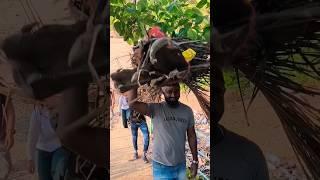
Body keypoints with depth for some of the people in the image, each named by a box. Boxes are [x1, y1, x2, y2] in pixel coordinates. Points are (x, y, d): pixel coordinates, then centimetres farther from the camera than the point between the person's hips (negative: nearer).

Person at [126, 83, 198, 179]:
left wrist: (195, 160, 6)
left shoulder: (187, 110, -3)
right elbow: (132, 103, -29)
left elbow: (191, 135, 5)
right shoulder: (155, 109, -14)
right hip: (161, 166, -3)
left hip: (181, 164, 3)